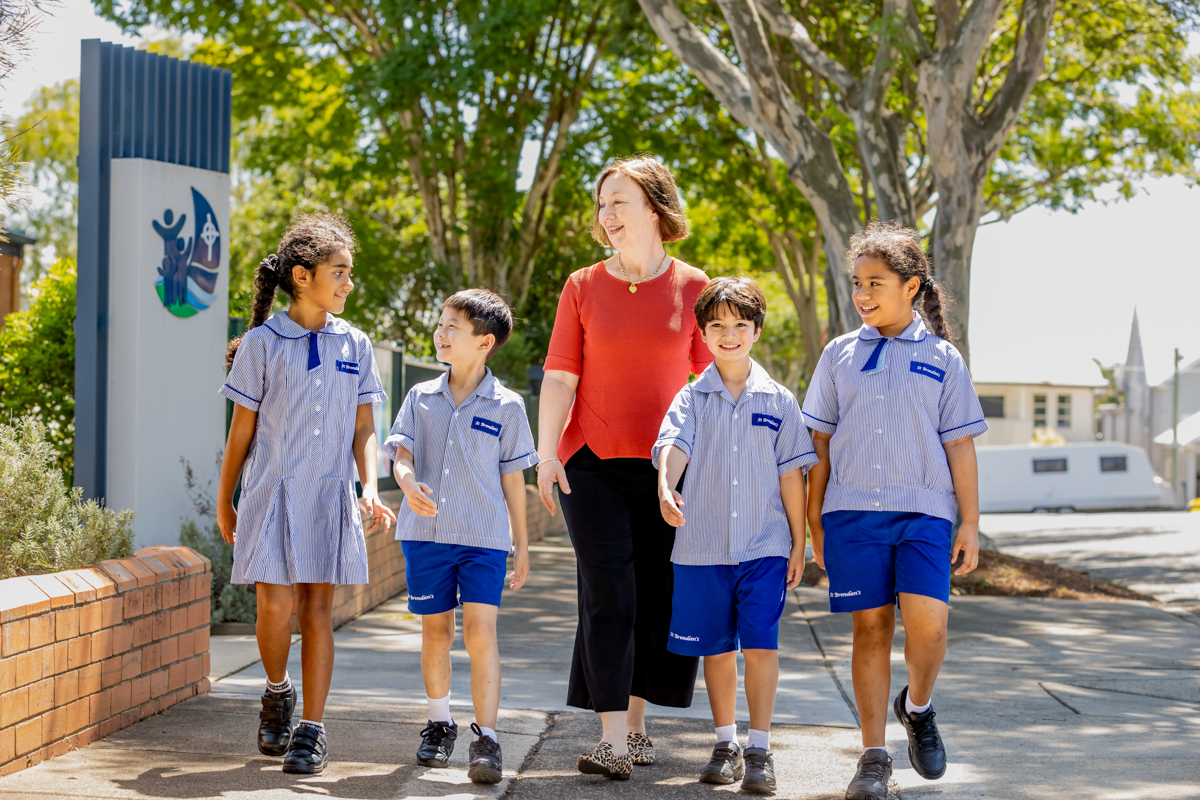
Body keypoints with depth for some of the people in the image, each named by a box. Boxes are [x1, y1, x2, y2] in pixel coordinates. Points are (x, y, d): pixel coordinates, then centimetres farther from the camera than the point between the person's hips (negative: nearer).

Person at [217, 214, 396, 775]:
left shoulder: (354, 346, 7)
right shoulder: (262, 343, -1)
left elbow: (363, 429, 9)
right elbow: (242, 429, 3)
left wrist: (370, 489, -5)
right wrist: (224, 502, 7)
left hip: (329, 496, 2)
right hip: (272, 492, -2)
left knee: (318, 609, 1)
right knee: (274, 605, -8)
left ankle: (311, 730, 5)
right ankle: (277, 693, 21)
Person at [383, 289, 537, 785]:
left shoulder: (506, 406, 1)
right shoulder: (421, 398, 8)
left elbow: (513, 478, 5)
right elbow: (402, 451, -1)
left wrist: (521, 545, 7)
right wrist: (408, 483, -25)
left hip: (485, 537, -3)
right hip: (427, 532, 3)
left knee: (479, 629, -12)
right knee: (435, 630, 10)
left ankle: (485, 737, -8)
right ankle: (439, 724, 27)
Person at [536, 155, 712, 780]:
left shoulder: (692, 287, 5)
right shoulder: (582, 287, 6)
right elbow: (560, 377, 3)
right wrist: (546, 452, -8)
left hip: (667, 466, 1)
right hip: (593, 463, -1)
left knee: (658, 598, 3)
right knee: (609, 595, -9)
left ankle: (635, 725, 19)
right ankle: (613, 741, -10)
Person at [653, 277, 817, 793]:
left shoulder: (778, 401, 5)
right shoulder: (691, 398, 4)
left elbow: (791, 474, 7)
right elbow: (672, 445, -14)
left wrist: (798, 542, 5)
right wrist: (666, 489, -35)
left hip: (764, 545, -1)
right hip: (703, 546, 1)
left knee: (761, 644, -7)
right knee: (717, 649, 9)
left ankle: (759, 750, 2)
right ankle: (725, 744, 23)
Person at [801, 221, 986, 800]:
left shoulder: (942, 359, 7)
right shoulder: (840, 354, 10)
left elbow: (960, 445, 7)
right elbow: (821, 441, 13)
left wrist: (970, 523, 3)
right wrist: (813, 518, 10)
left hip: (923, 512, -1)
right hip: (852, 512, 1)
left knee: (928, 621, -16)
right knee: (870, 626, 1)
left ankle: (918, 708, 15)